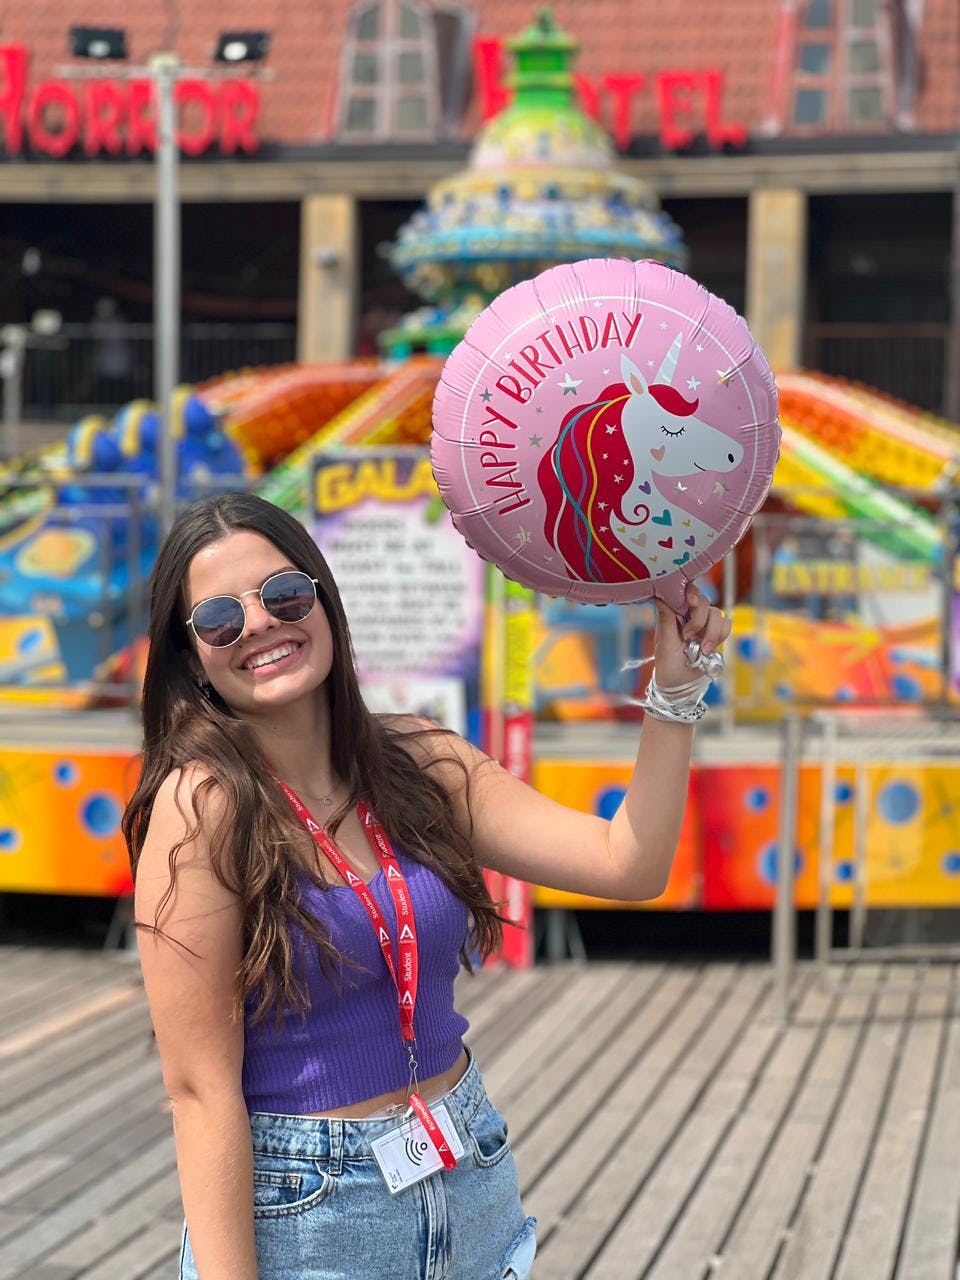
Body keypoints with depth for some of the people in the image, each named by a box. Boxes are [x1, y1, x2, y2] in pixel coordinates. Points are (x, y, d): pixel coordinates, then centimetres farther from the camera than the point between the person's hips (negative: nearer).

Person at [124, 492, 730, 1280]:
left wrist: (675, 691, -11)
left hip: (471, 1179, 6)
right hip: (302, 1214, -5)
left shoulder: (419, 764, -1)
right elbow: (201, 1087, -18)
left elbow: (628, 863, -6)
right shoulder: (203, 804, -17)